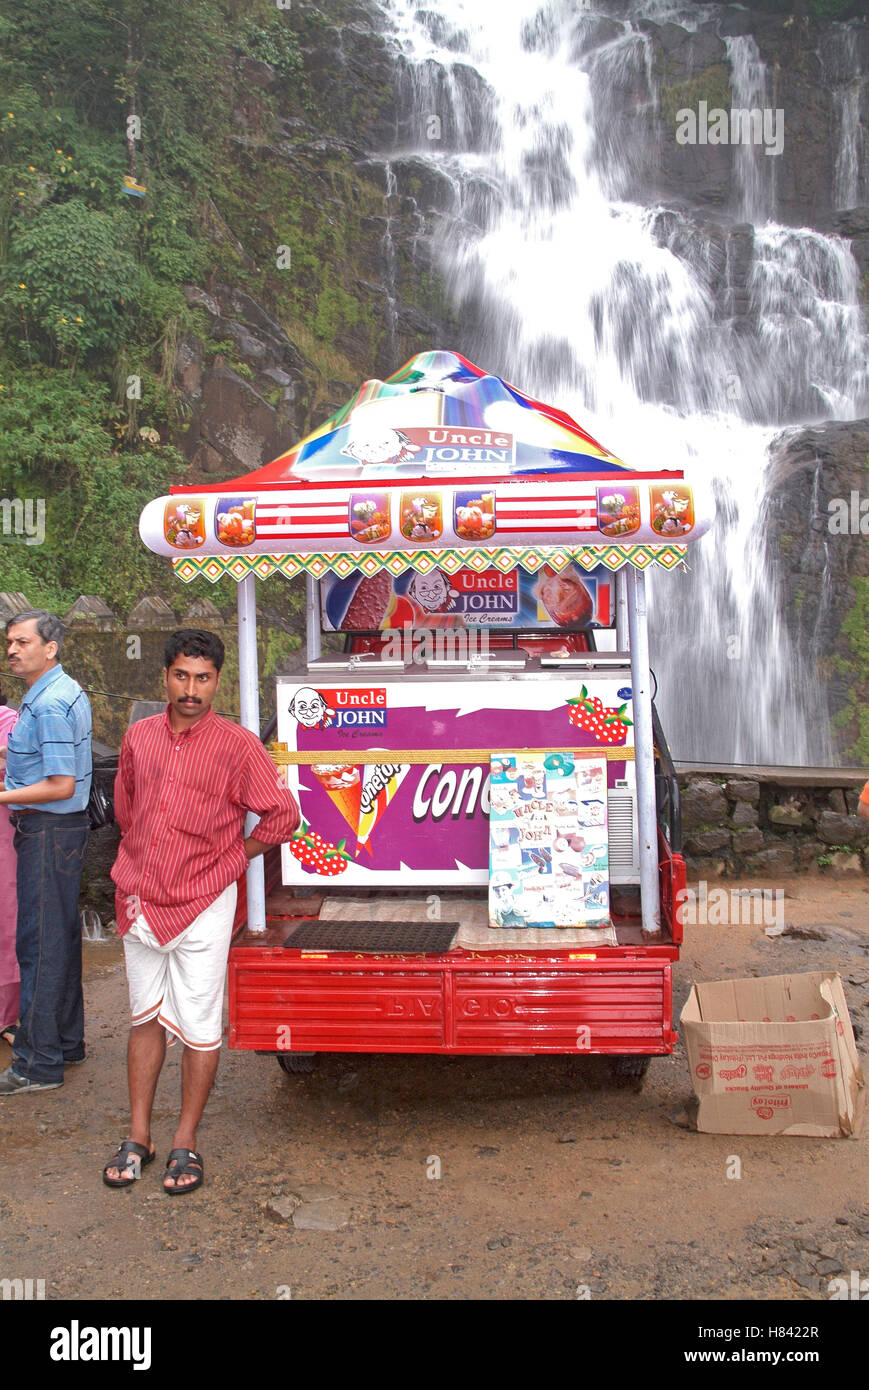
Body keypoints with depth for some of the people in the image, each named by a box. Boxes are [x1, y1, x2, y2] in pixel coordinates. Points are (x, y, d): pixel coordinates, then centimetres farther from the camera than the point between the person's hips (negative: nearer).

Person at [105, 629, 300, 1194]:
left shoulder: (237, 745, -10)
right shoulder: (139, 736, 4)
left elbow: (282, 815, -6)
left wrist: (232, 859, -1)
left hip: (201, 907, -4)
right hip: (140, 903, 5)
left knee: (199, 1028, 3)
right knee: (146, 1017, 15)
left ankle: (186, 1143, 18)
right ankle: (138, 1137, 26)